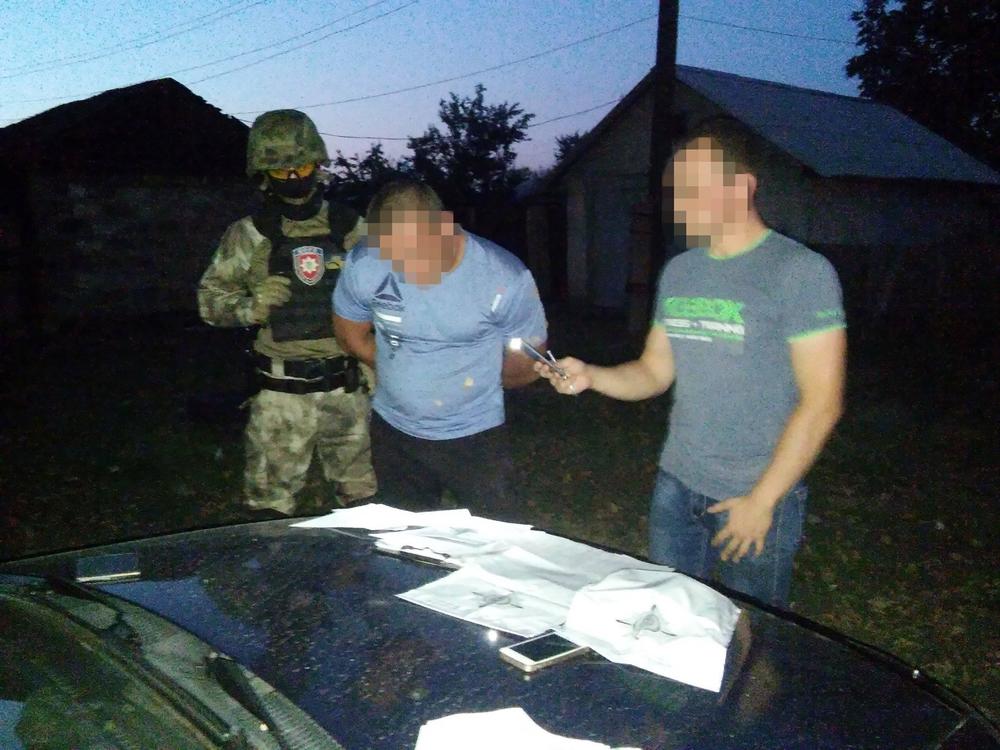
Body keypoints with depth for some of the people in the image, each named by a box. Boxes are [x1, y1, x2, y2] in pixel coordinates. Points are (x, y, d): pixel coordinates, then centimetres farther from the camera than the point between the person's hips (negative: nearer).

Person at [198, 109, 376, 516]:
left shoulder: (351, 227, 2)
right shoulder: (249, 235, -2)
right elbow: (210, 298, 4)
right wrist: (251, 307, -16)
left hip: (346, 387, 2)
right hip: (281, 393, -1)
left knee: (364, 498, 15)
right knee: (271, 504, 7)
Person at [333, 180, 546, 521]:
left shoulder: (506, 278, -23)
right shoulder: (363, 265, -17)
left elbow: (524, 368, -8)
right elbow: (350, 333, 3)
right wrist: (401, 374, 0)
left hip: (475, 435, -2)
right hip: (393, 432, 3)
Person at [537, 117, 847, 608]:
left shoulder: (800, 270, -13)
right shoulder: (679, 271, 7)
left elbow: (822, 403, -15)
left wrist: (763, 499, -15)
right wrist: (590, 376, -6)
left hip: (755, 496, -5)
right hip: (676, 484, 6)